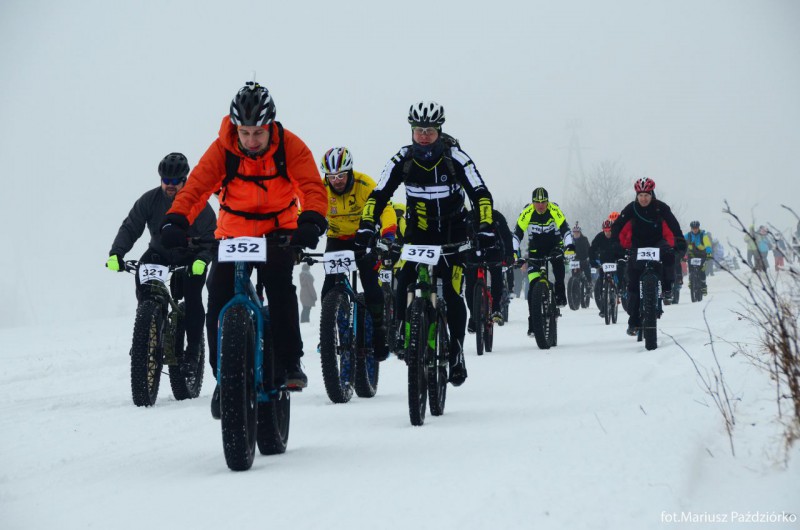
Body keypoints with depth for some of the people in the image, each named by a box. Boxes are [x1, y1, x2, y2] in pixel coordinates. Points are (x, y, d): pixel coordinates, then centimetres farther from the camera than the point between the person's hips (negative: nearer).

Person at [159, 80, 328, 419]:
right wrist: (175, 221, -43)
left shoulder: (290, 146, -17)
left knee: (279, 282, -25)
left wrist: (311, 222, -47)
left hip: (278, 232, -1)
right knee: (218, 294, -15)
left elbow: (312, 187, -27)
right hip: (233, 234, 1)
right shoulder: (222, 150, -16)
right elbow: (195, 187, -25)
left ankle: (289, 363, -11)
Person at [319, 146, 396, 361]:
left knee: (371, 283, -15)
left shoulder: (364, 184, -24)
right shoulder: (320, 189, -19)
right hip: (337, 239, 2)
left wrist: (388, 235, -46)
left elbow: (385, 209, -30)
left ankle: (378, 333, -4)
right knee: (330, 284, -12)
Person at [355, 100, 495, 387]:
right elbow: (378, 195, -12)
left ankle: (456, 352, 4)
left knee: (452, 295, -11)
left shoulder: (456, 158, -17)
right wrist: (366, 227, -27)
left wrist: (485, 229, -34)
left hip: (453, 234, -2)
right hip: (417, 231, 2)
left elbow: (481, 195, -21)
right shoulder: (402, 160, -11)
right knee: (404, 283, -19)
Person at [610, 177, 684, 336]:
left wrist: (680, 240, -27)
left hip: (657, 243, 0)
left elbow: (673, 225, -13)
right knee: (633, 284, -8)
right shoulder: (631, 209, -8)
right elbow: (617, 227, -10)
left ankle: (667, 289, -18)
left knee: (668, 253, -37)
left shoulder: (661, 208, -9)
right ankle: (633, 321, -1)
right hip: (637, 247, 0)